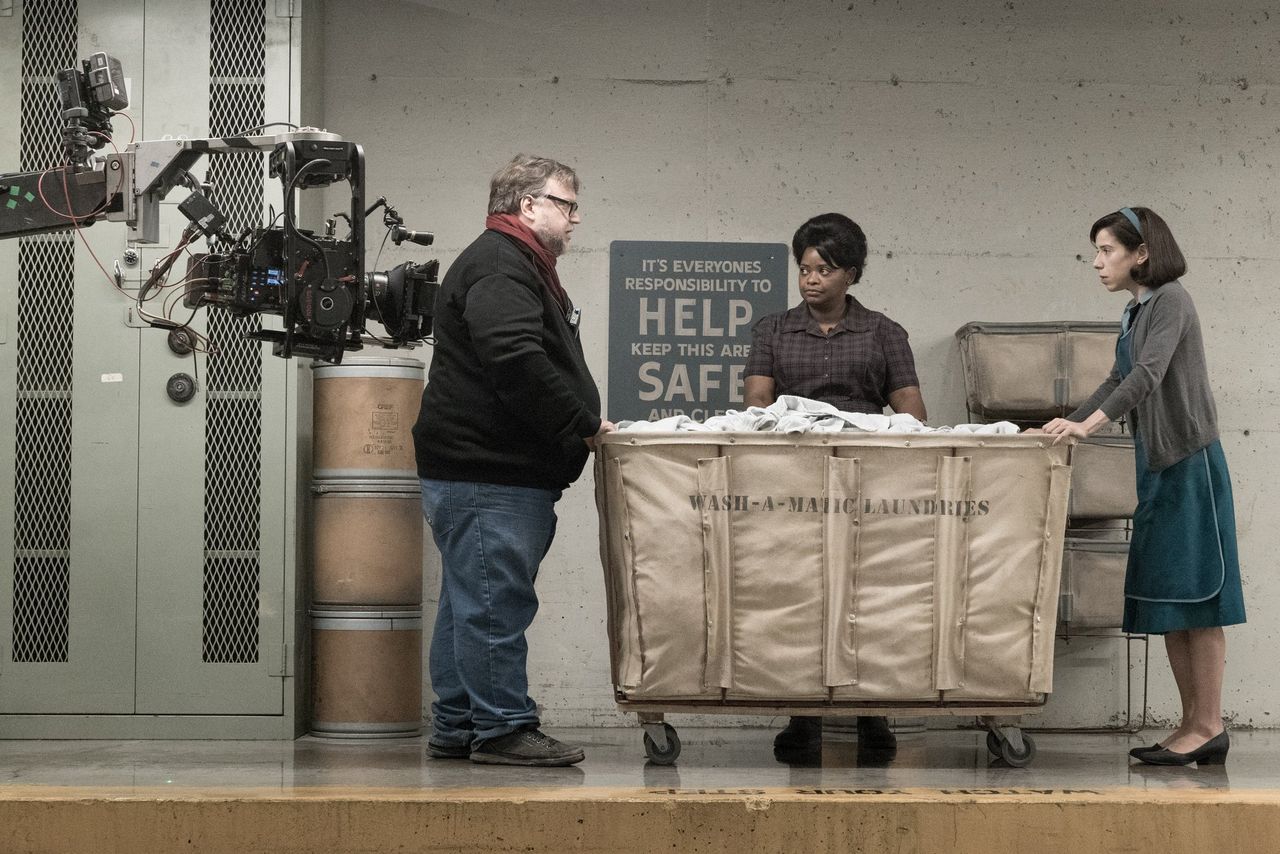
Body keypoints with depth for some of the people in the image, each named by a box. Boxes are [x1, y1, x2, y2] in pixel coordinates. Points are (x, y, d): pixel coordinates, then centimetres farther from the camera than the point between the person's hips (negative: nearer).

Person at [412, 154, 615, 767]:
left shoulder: (519, 267, 24)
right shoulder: (498, 267, -13)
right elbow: (517, 362, -25)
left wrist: (582, 424, 16)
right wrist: (582, 425, -18)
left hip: (492, 470, 12)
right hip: (486, 472, -12)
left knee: (471, 602, 13)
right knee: (494, 601, -8)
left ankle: (456, 729, 18)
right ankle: (503, 728, -6)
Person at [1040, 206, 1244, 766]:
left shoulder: (1170, 300, -10)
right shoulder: (1136, 312, 17)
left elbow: (1149, 374, -23)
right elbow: (1119, 382, 24)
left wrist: (1089, 425, -33)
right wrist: (1069, 422, 14)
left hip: (1189, 462, -9)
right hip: (1159, 466, 9)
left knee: (1194, 596, -8)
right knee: (1166, 600, 7)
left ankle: (1208, 726, -6)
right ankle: (1193, 726, 10)